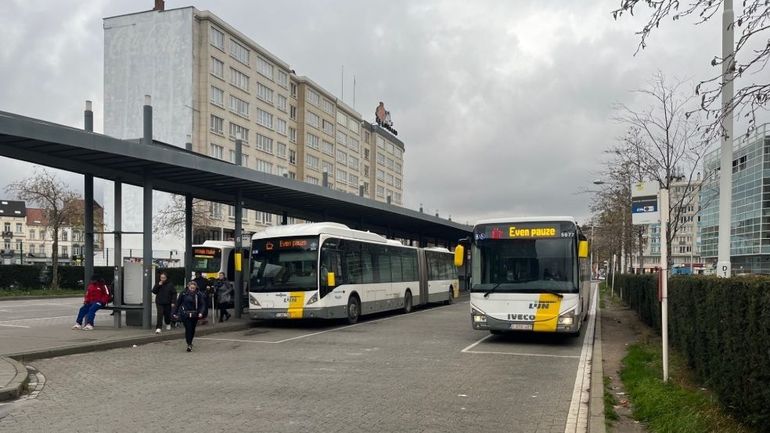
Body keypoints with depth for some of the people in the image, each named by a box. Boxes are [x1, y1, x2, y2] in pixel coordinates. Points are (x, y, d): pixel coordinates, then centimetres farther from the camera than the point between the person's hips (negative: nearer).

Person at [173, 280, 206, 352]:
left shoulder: (199, 294, -4)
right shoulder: (183, 294, -5)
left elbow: (202, 304, -2)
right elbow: (178, 303, 4)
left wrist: (201, 312, -16)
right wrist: (175, 313, 6)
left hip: (194, 315, 2)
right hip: (185, 314, -2)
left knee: (192, 329, 12)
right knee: (188, 329, -11)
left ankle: (190, 342, 32)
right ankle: (189, 345, -9)